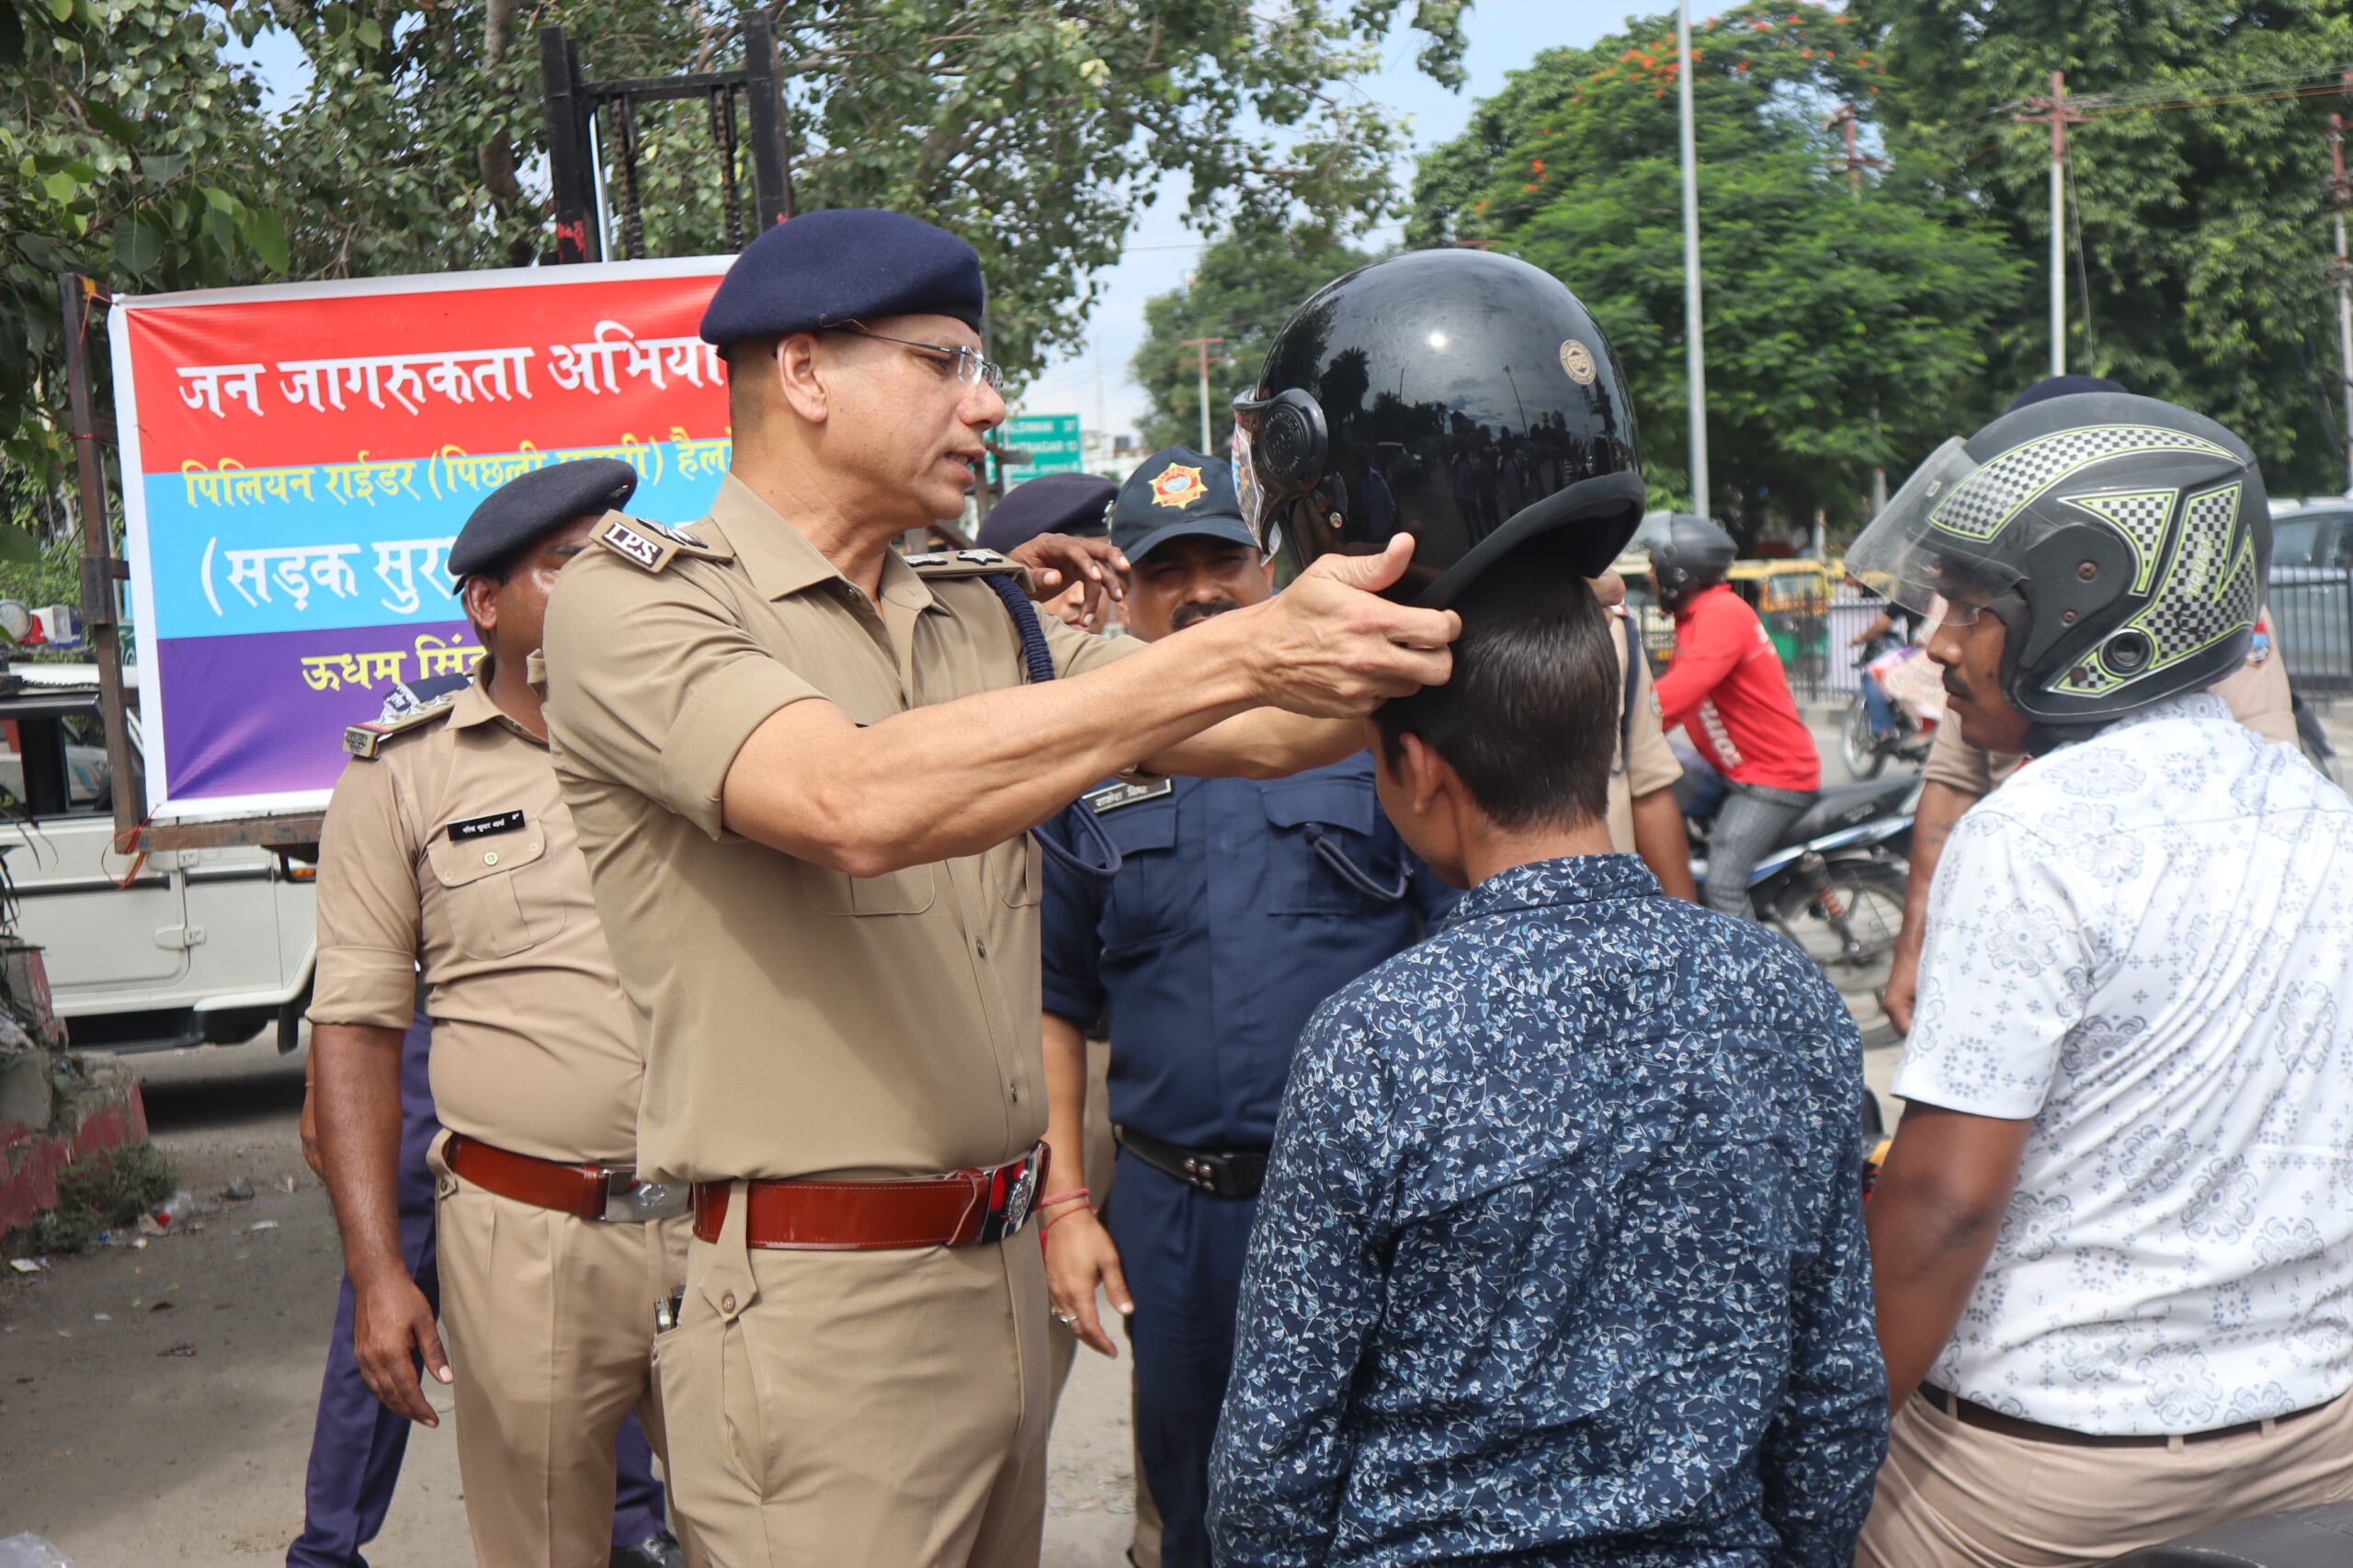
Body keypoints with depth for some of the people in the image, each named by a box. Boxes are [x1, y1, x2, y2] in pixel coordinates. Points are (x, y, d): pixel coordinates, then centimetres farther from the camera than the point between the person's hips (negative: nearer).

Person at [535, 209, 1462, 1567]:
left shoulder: (981, 619, 14)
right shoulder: (637, 601, -8)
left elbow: (1259, 734, 9)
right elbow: (856, 804, -27)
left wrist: (1433, 644, -8)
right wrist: (1242, 650, -30)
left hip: (1004, 1271, 7)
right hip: (825, 1309, -7)